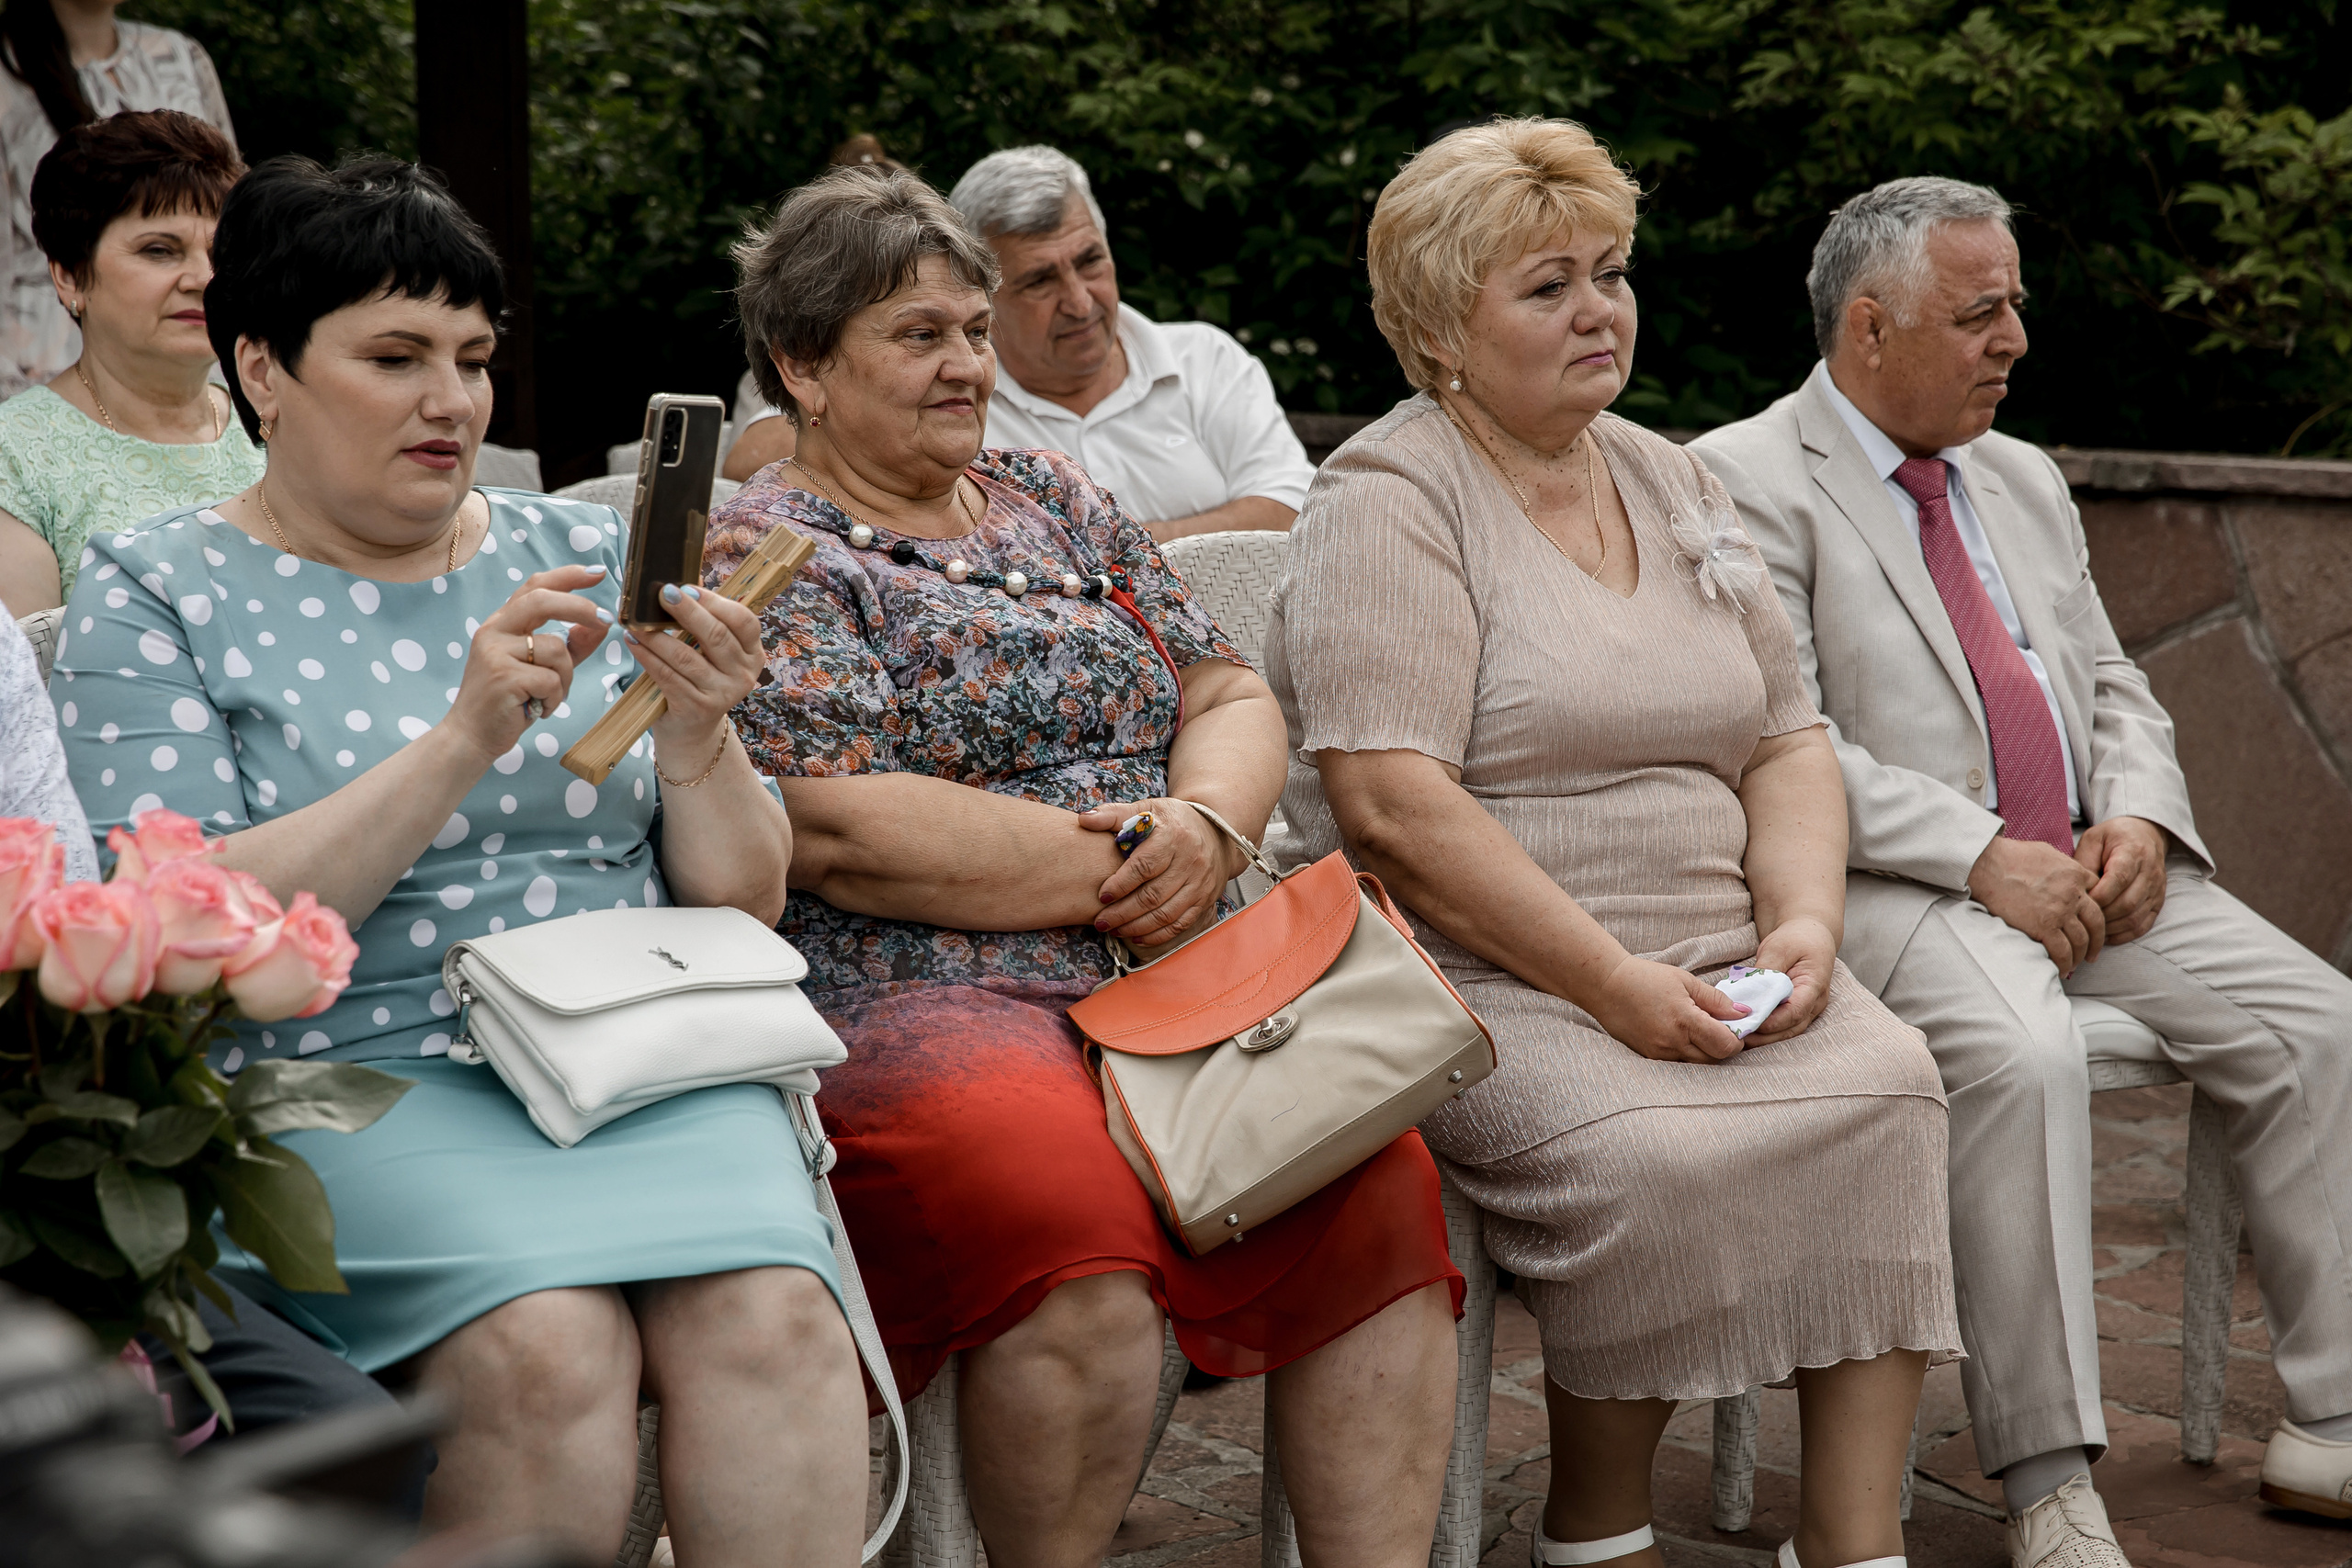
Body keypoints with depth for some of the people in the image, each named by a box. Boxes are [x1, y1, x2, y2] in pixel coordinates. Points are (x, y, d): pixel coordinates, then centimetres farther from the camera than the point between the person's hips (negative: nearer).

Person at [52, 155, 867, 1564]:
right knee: (546, 1342, -32)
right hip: (357, 1078, -2)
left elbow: (742, 906, 14)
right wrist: (464, 737, -15)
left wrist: (698, 738, -7)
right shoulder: (155, 594, 6)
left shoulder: (586, 555, 16)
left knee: (769, 1314, -29)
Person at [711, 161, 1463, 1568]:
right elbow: (836, 832, -11)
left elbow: (1233, 697, 19)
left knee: (1379, 1183, -23)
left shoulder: (1058, 505, 22)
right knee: (1079, 1238, -35)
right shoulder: (765, 555, 2)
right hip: (908, 1003, -5)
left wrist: (1207, 828, -5)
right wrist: (1117, 866, -9)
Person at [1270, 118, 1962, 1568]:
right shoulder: (1390, 503, -5)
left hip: (1711, 970, 6)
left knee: (1886, 1083, -21)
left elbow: (1787, 743, 17)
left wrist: (1803, 921, -4)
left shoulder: (1674, 482, 17)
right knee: (1651, 1153, -31)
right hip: (1480, 983, -6)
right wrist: (1612, 985, -19)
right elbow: (1393, 807, -17)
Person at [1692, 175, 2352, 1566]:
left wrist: (2137, 820, -3)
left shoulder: (2026, 482, 20)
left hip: (2083, 868, 7)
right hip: (1893, 887, -7)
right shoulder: (1745, 484, -5)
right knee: (2024, 1051, -35)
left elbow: (2116, 687, 20)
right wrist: (1985, 857, -21)